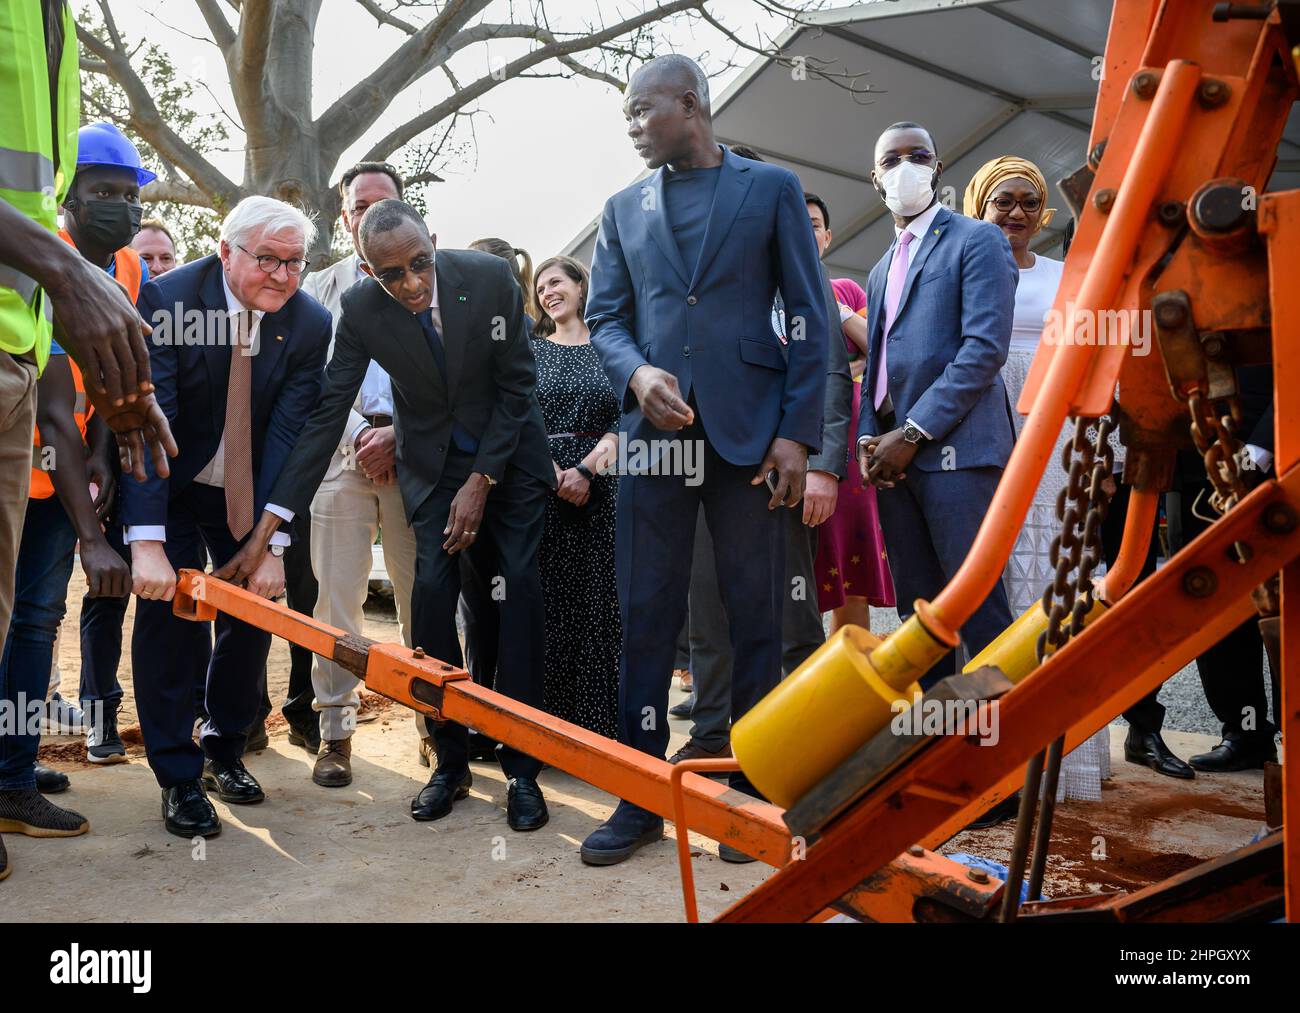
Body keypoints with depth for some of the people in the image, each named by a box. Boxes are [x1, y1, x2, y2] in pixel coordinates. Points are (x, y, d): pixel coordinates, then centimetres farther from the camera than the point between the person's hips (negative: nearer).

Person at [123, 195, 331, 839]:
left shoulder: (310, 323, -16)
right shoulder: (167, 299, -24)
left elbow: (290, 435, -19)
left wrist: (272, 543, -26)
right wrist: (146, 540, -37)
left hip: (251, 491, 3)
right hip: (171, 488, -3)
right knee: (168, 613, -9)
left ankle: (224, 750, 25)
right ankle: (178, 775, 4)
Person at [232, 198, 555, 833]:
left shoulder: (489, 277, -20)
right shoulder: (361, 310, -16)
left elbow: (517, 386, -12)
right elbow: (328, 413, -15)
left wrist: (481, 482, -14)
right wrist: (269, 523, -19)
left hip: (507, 454, -1)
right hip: (432, 463, 1)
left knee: (520, 586, -10)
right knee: (431, 590, -11)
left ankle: (521, 767, -3)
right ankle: (450, 762, 3)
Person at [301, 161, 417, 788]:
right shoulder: (318, 288, 18)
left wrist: (397, 435, -10)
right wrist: (357, 437, -7)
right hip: (340, 452, 1)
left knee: (422, 595, -1)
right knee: (335, 597, -2)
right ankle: (336, 731, 5)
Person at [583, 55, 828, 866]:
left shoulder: (771, 188, 7)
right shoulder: (624, 208, 16)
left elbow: (808, 317, 2)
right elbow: (605, 316, 13)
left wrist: (798, 431, -7)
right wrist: (637, 373, -10)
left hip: (748, 432, -2)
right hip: (655, 433, 3)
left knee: (756, 617, 4)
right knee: (646, 616, 3)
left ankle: (751, 792, 16)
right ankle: (640, 799, 13)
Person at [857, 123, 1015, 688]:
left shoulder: (976, 240, 1)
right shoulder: (882, 270, 24)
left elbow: (986, 347, -11)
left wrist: (913, 432, -14)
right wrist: (868, 438, 4)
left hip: (954, 448, -7)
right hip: (893, 452, 7)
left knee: (979, 609, -9)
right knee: (918, 610, 8)